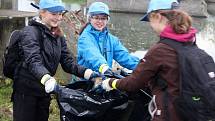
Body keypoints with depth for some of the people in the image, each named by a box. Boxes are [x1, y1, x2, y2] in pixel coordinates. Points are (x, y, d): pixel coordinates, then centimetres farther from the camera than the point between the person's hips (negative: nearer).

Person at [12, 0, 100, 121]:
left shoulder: (58, 36, 9)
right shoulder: (31, 32, -14)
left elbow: (68, 61, 2)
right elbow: (33, 61, -29)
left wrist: (86, 72, -17)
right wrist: (46, 78, -49)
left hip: (44, 90, 7)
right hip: (26, 90, -7)